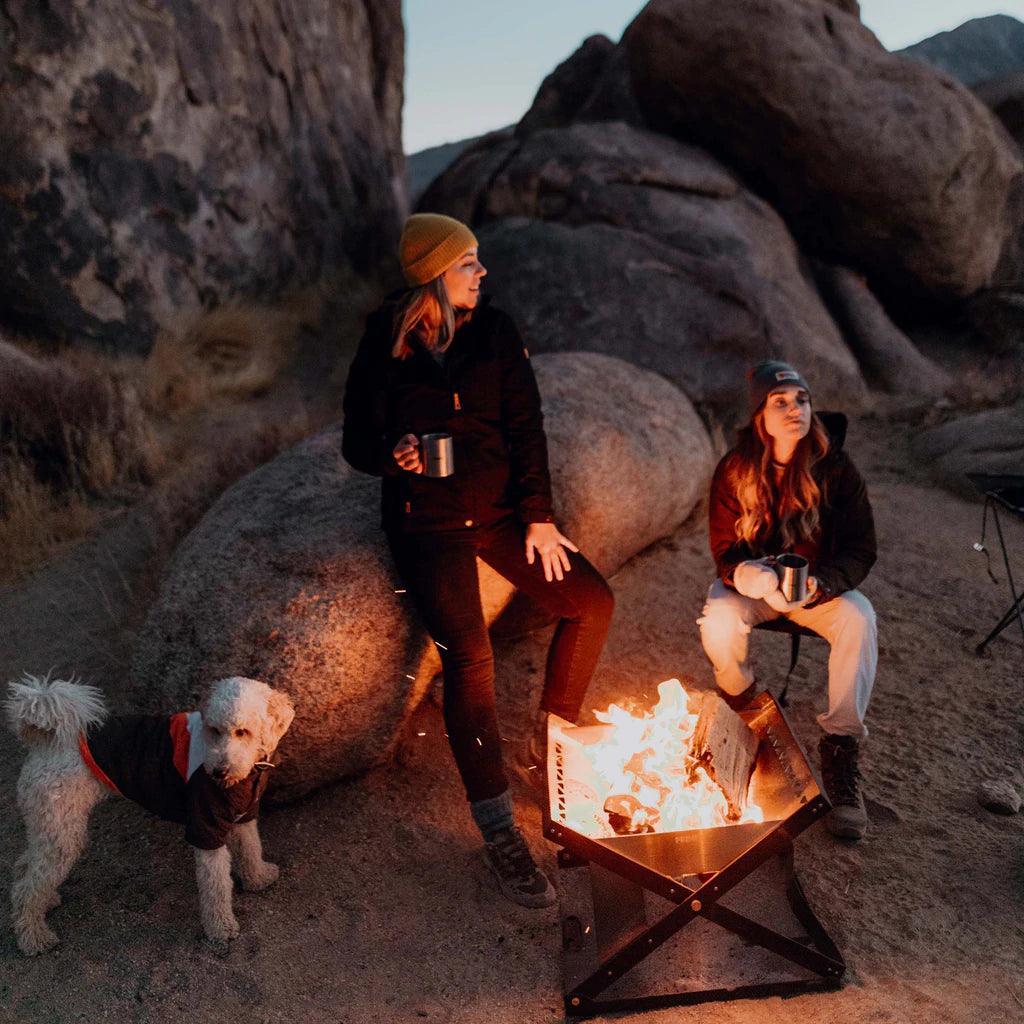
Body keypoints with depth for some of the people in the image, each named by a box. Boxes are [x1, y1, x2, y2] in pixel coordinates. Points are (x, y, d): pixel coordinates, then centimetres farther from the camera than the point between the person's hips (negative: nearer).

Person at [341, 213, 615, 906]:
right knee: (468, 657, -21)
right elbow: (358, 443, 2)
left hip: (499, 509, 4)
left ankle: (550, 740, 15)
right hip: (427, 522, -4)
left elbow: (526, 427, 1)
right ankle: (501, 836, -11)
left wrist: (539, 517, -7)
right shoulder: (385, 347, -4)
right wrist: (395, 456, -22)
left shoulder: (494, 331, 4)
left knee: (592, 602, -7)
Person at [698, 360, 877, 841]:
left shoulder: (835, 468, -13)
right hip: (754, 584, 0)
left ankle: (840, 747, -20)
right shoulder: (734, 470, -11)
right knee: (718, 622, -32)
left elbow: (860, 550, -11)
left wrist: (818, 584, -33)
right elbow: (725, 550, -7)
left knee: (859, 618, -32)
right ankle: (741, 709, 2)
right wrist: (747, 575, -33)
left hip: (820, 584, 0)